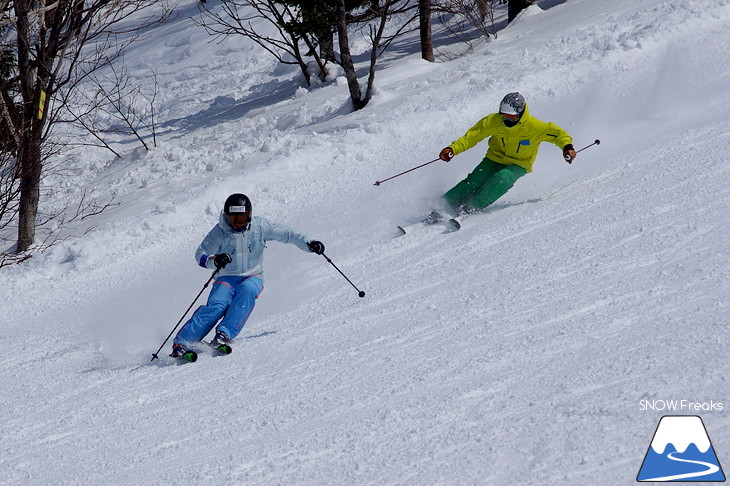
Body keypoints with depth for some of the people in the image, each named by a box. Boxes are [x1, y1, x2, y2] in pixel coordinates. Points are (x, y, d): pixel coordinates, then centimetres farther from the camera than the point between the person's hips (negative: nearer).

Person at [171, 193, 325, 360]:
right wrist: (214, 261, -31)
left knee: (247, 290, -35)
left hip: (252, 278, 1)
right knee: (217, 306, -28)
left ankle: (224, 335, -42)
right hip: (227, 279, -1)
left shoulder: (259, 227, -3)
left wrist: (309, 243, -9)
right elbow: (200, 255, -9)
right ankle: (180, 343, -32)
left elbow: (286, 234, 4)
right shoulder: (219, 232, -7)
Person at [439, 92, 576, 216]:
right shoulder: (493, 121, -17)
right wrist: (453, 149, -21)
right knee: (474, 181, -18)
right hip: (495, 159, 2)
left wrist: (567, 146, -32)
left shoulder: (534, 126, -25)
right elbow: (472, 136, -10)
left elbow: (558, 133, -14)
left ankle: (471, 207, -34)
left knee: (502, 179, -33)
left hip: (518, 165, -2)